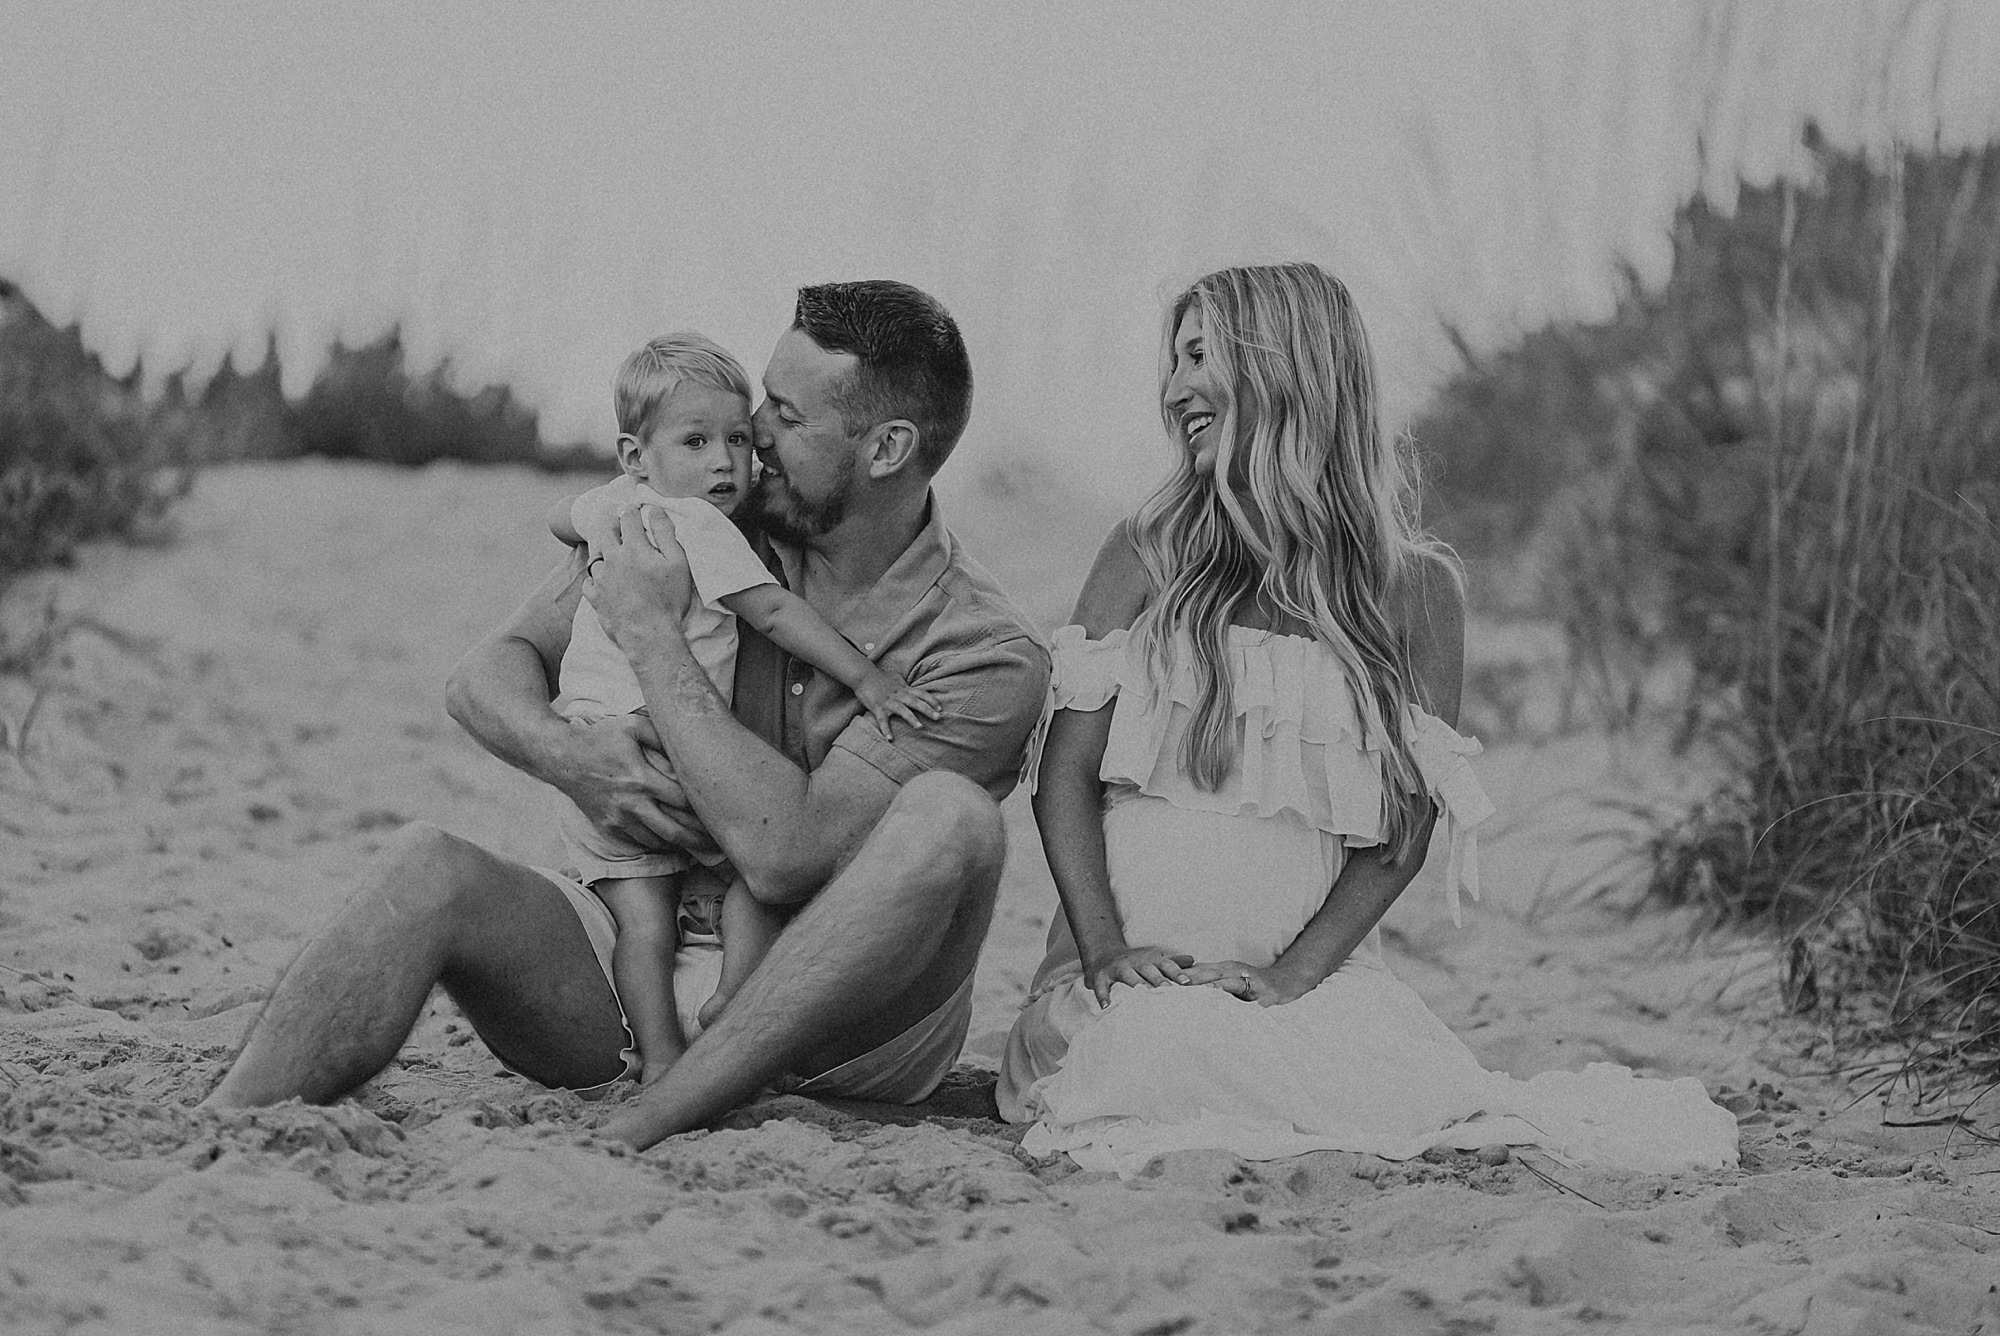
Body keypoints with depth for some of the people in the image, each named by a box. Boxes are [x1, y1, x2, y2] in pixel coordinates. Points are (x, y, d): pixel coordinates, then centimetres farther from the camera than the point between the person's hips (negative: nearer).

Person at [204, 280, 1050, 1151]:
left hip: (843, 1033, -3)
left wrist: (649, 630, -17)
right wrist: (568, 756, -16)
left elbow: (781, 855, -23)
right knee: (432, 868, -22)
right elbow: (486, 672, 8)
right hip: (642, 964, 4)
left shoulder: (986, 654, -12)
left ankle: (631, 1135, -36)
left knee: (949, 816, -32)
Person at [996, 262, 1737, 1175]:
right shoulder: (1148, 558, 9)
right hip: (1144, 975, -1)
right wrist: (1103, 947, -12)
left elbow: (1403, 828, 2)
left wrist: (1289, 976, -12)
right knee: (1169, 1057, -37)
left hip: (1319, 970, 1)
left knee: (1400, 1092, -31)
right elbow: (1066, 772, 4)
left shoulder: (1414, 589, 7)